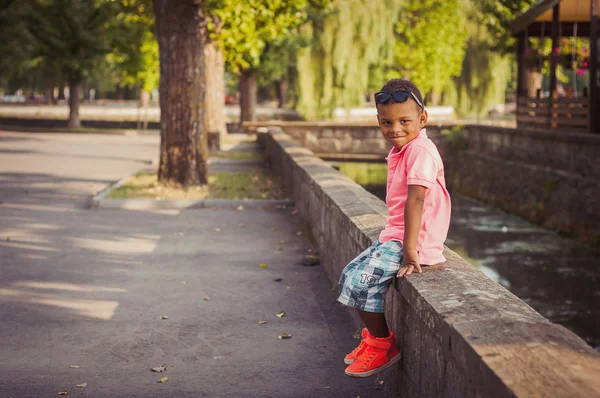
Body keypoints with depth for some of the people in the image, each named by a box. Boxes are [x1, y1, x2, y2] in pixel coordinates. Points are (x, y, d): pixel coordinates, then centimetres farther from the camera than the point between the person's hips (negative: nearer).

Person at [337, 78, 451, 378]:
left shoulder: (420, 150, -19)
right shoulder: (401, 151, 13)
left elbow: (416, 199, -26)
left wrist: (409, 249, -30)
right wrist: (391, 240, 14)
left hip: (414, 242, -10)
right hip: (394, 237, 10)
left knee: (361, 282, -18)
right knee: (349, 275, 14)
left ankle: (383, 345, 1)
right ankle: (375, 336, 26)